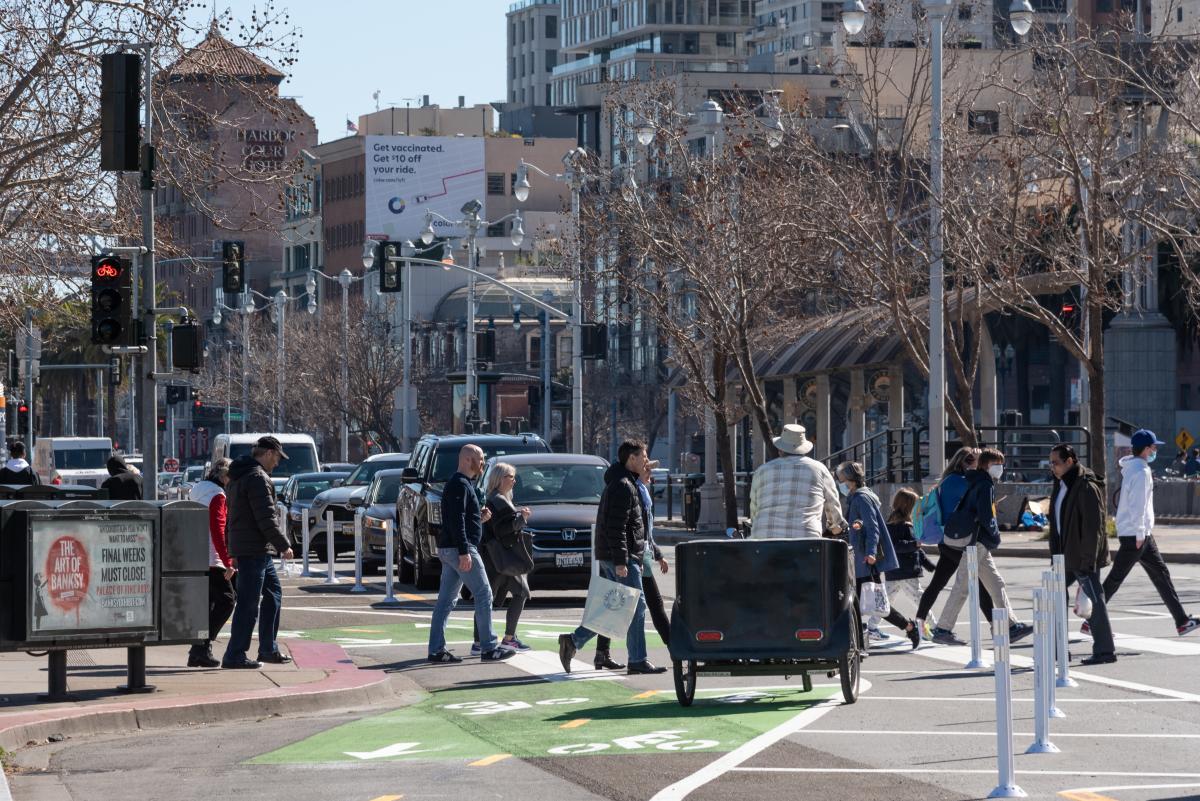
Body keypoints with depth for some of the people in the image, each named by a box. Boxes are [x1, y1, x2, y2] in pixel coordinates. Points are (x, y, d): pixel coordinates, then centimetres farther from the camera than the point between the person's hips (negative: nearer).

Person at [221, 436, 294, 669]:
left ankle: (268, 649, 23)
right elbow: (266, 518, -19)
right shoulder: (258, 478, -14)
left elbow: (231, 516, 23)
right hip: (255, 550, -10)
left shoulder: (236, 478, 18)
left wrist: (233, 550, 24)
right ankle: (234, 656, -8)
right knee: (249, 602, -8)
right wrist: (284, 545, -11)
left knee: (273, 593, 19)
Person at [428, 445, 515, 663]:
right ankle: (489, 647, -4)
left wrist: (480, 517, 11)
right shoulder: (460, 485, -12)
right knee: (483, 594, -6)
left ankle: (436, 650, 5)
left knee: (446, 600, 7)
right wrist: (464, 552, -25)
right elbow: (457, 520, -21)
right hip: (458, 548, -10)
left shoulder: (461, 484, 20)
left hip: (447, 549, 10)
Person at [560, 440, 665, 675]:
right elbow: (616, 527, -21)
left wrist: (636, 559, 26)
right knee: (636, 605, -6)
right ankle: (637, 660, -3)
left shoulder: (628, 484, 20)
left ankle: (573, 640, 9)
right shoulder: (622, 486, -14)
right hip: (621, 557, -10)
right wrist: (621, 561, -24)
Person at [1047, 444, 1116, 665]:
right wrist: (1056, 555, 18)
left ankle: (1105, 651, 4)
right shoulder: (1061, 486, 12)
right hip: (1066, 556, 10)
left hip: (1083, 557, -10)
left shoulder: (1086, 488, -17)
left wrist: (1087, 561, -21)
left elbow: (1093, 527, -20)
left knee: (1093, 602, -3)